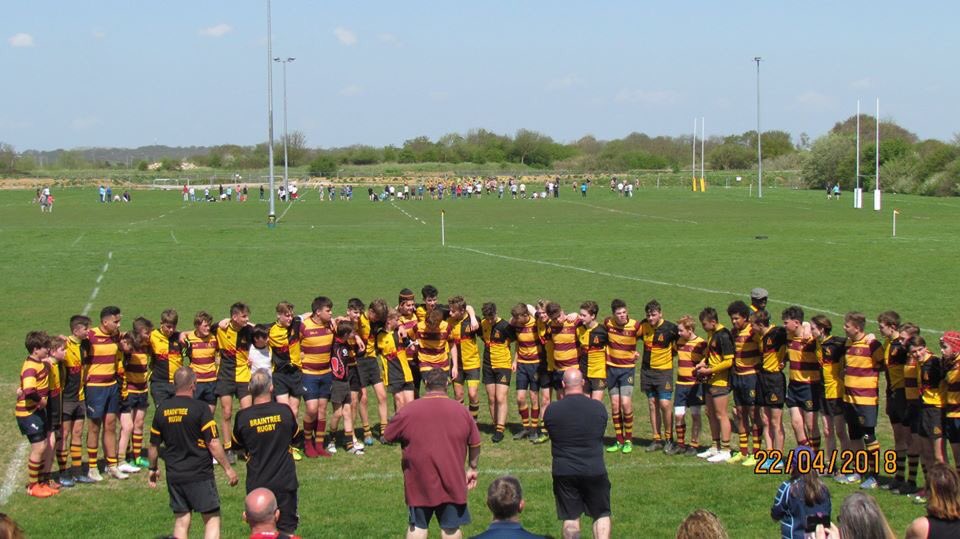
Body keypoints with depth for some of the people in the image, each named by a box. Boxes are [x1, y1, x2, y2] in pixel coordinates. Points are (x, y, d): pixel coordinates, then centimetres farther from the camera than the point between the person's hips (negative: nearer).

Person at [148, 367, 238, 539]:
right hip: (200, 474, -5)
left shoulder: (162, 409, 2)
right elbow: (213, 444, -14)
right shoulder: (200, 408, -13)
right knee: (212, 519, 2)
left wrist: (153, 469, 25)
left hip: (174, 476, 5)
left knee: (181, 521, 12)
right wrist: (228, 468, -3)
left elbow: (154, 444, 10)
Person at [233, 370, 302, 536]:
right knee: (287, 529, 9)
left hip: (256, 484, 0)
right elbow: (296, 438, 8)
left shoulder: (243, 416, -11)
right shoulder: (284, 411, -10)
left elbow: (237, 445, 7)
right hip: (285, 481, 0)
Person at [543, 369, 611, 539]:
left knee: (570, 518, 10)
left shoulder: (551, 410, -8)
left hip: (563, 472, 0)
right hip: (595, 471, 0)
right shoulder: (598, 407, -6)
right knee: (602, 515, 13)